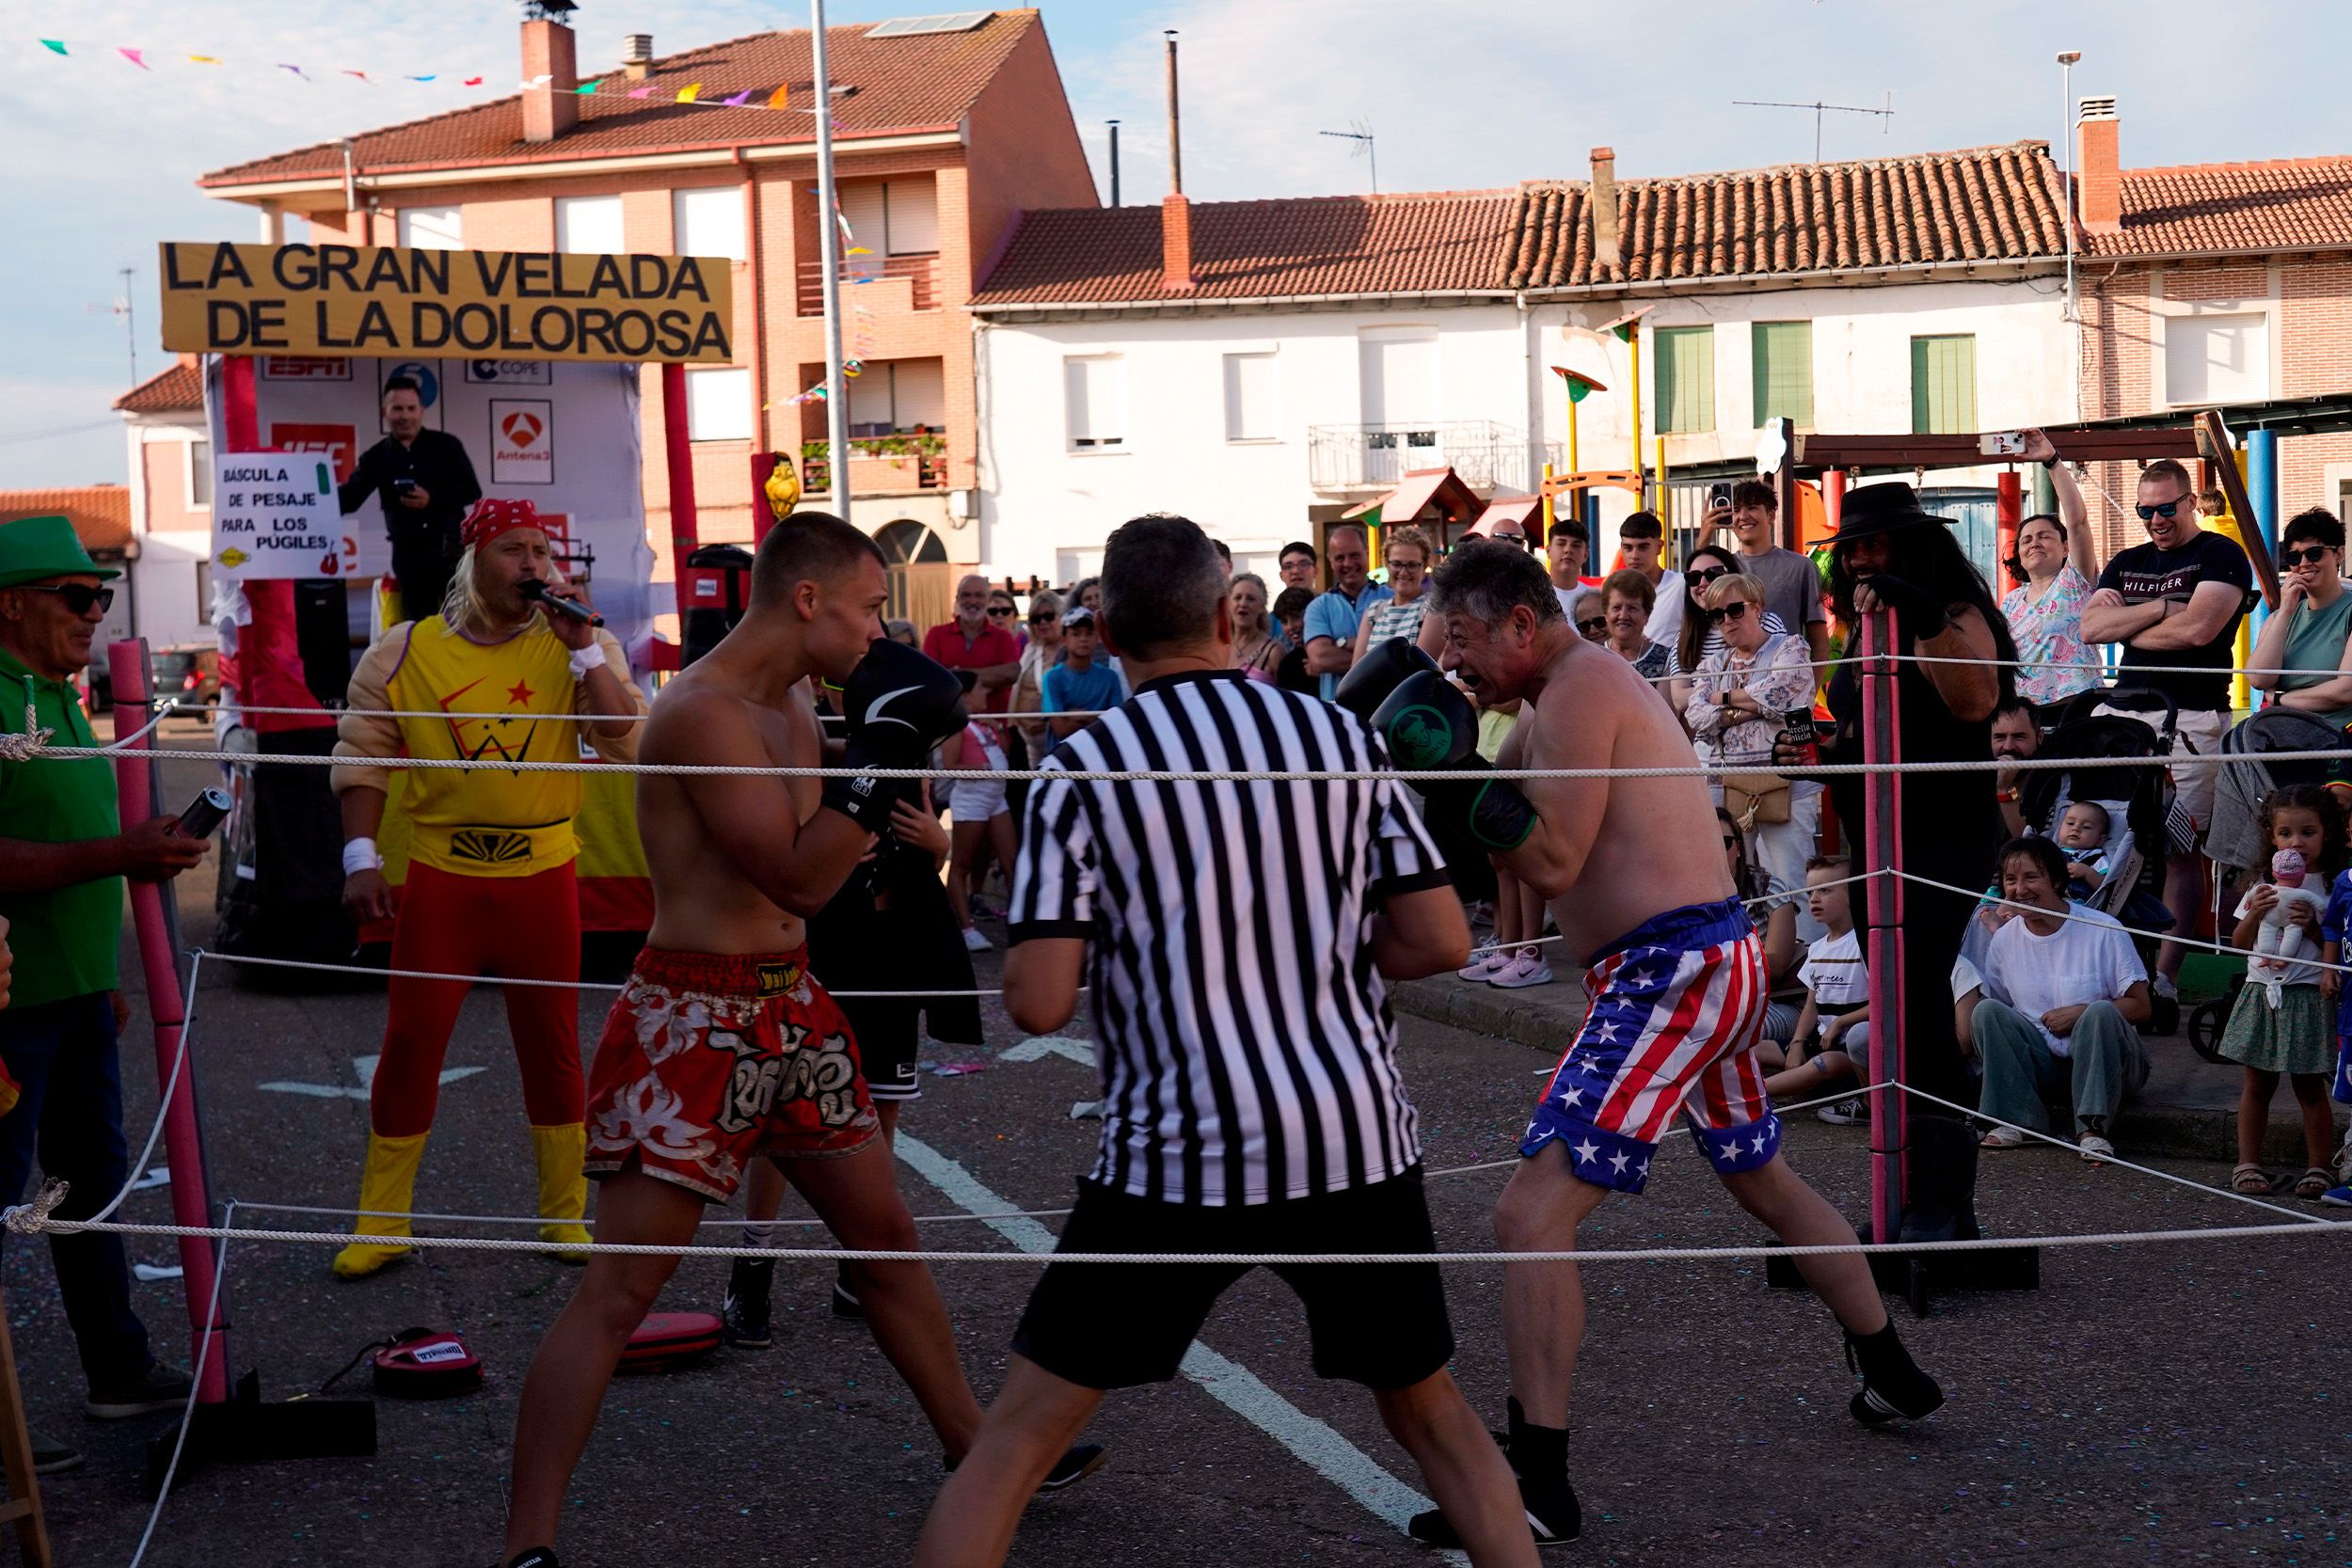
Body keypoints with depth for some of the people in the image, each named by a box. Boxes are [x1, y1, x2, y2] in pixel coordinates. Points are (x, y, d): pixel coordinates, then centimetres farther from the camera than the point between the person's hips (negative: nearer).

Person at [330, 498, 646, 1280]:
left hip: (543, 875, 1)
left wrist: (581, 647, -16)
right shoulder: (407, 652, -1)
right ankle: (383, 1224, 13)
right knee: (410, 1042, 2)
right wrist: (361, 858, -6)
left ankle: (565, 1215, 22)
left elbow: (630, 742, -10)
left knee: (552, 1046, 9)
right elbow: (361, 755, 2)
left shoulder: (579, 647, 0)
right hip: (441, 875, 0)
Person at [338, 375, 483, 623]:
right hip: (407, 552, 2)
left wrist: (432, 499, -16)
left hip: (451, 546, -2)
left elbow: (472, 490, -2)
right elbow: (349, 498, 1)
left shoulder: (446, 446, 2)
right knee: (417, 622, 5)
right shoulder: (376, 457, 8)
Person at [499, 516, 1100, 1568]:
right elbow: (800, 880, -22)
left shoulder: (794, 706, 11)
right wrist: (882, 749, -22)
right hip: (696, 1018, -9)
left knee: (885, 1233, 18)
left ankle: (972, 1444, 34)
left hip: (794, 1007, 9)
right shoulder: (703, 711, -19)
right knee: (620, 1287, -8)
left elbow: (820, 858, 15)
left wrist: (900, 750, 6)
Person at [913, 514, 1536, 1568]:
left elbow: (1038, 1005, -10)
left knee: (1016, 1438, 8)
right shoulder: (1342, 736, 5)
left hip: (1179, 1157, -3)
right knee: (1430, 1414, 22)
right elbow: (1440, 942, 3)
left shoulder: (1080, 771, -5)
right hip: (1357, 1139, 3)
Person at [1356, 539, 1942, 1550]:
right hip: (1714, 961, 11)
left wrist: (1453, 777, -16)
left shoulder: (1577, 691, -12)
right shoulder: (1583, 688, 18)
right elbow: (1526, 860, 16)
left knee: (1531, 1213, -14)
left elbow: (1554, 861, -19)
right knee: (1765, 1181, 29)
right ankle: (1892, 1376, 45)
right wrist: (1442, 774, 4)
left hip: (1672, 971, -11)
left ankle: (1538, 1485, -13)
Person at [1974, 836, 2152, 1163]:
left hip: (2102, 1060, -3)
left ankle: (2091, 1128, -33)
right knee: (1986, 1011, -18)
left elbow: (2140, 1007, -8)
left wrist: (2082, 1013, -19)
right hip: (2043, 1063, 3)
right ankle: (2016, 1120, -24)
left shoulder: (2104, 931, -8)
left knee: (2101, 1012, -33)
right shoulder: (2004, 939, 3)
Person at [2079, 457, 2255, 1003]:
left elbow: (2197, 629, -13)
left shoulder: (2221, 556, 1)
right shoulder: (2126, 564, 20)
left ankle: (2165, 974, -5)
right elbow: (2091, 627, 6)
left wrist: (2125, 624, 1)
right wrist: (2160, 609, -4)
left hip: (2193, 717, -6)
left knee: (2180, 849, -6)